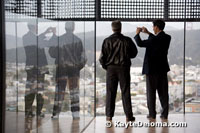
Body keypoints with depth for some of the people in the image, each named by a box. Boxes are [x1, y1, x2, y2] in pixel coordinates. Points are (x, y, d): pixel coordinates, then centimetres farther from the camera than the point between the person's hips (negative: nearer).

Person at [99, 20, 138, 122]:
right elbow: (134, 53, 5)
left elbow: (102, 57, -4)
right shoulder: (127, 40, -5)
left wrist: (105, 66, 11)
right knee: (125, 92, 4)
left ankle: (109, 115, 8)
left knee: (110, 92, 7)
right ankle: (128, 115, 5)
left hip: (111, 68, 0)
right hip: (124, 68, 0)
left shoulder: (107, 41, -5)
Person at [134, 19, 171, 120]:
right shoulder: (167, 38, 3)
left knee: (151, 92, 4)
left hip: (152, 69, -6)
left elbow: (140, 43, -13)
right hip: (163, 69, 6)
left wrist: (137, 34, 3)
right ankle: (165, 113, 8)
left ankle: (152, 114, 6)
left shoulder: (154, 39, -19)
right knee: (163, 92, 8)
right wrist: (148, 33, 23)